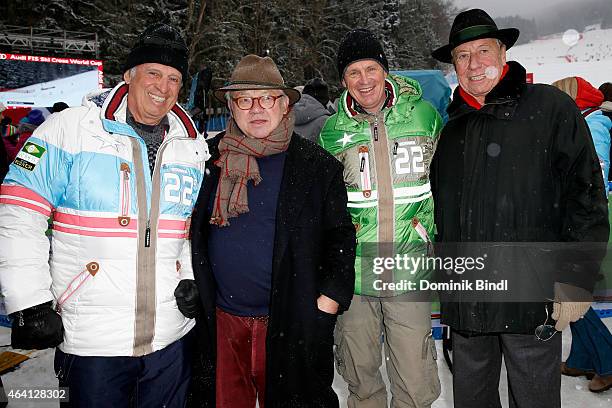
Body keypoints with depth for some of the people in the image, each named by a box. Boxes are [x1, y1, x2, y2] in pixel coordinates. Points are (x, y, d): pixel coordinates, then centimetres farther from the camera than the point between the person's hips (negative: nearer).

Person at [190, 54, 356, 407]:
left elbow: (340, 236, -3)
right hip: (221, 318, 3)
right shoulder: (211, 159, 4)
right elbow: (193, 230, 14)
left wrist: (330, 299, -9)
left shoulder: (318, 166, -4)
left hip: (291, 323, -3)